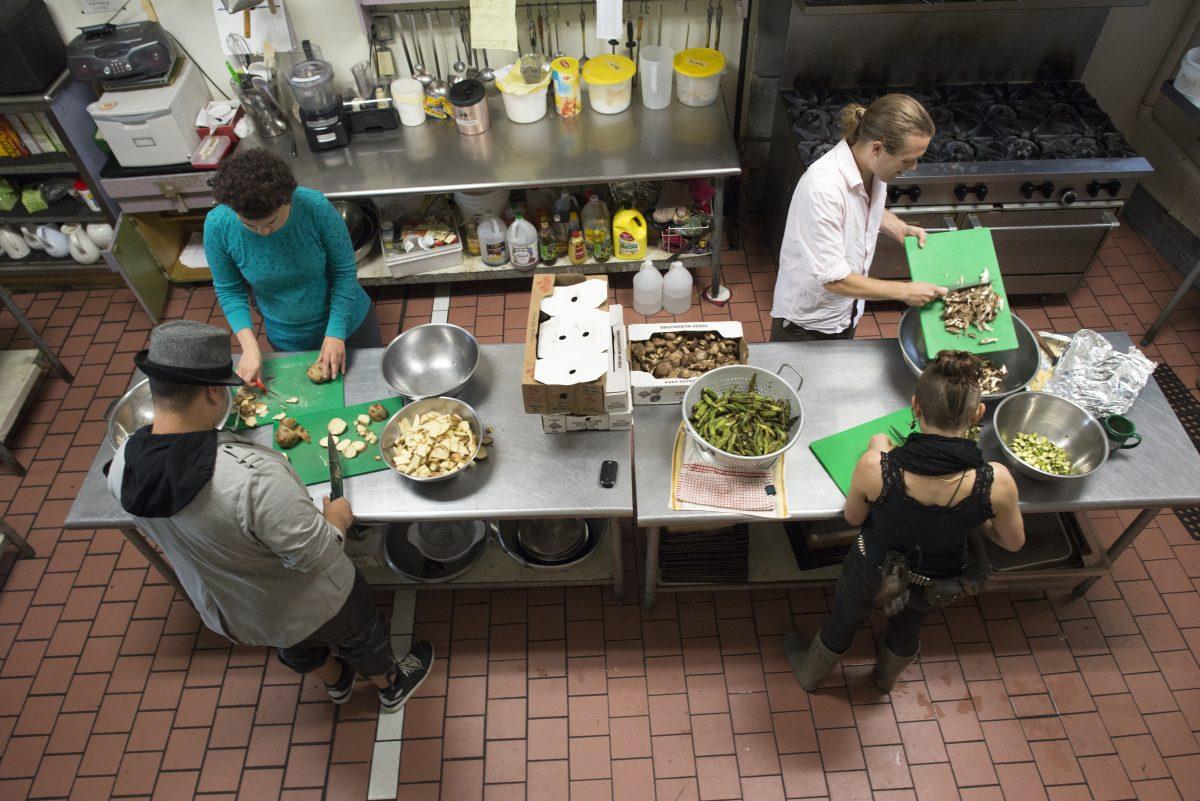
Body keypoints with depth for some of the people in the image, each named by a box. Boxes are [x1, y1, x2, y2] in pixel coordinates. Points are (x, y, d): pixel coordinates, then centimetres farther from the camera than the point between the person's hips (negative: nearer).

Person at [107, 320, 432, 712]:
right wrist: (336, 521, -14)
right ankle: (391, 686, 57)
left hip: (224, 609, 6)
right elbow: (317, 554, -34)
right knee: (360, 634, 28)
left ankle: (336, 682, 67)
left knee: (298, 648, 37)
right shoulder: (253, 476, -45)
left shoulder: (121, 466, -21)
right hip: (305, 607, -6)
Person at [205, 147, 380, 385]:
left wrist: (336, 333, -22)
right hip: (288, 339, 2)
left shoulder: (315, 206, -29)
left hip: (347, 321, -1)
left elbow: (344, 271, -18)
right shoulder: (218, 226, -22)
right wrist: (249, 346, -22)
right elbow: (229, 291, -9)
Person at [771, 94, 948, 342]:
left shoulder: (873, 166, -9)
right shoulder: (823, 187, -34)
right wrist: (905, 291, -22)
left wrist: (899, 228, -3)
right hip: (807, 322, -8)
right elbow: (834, 279, -31)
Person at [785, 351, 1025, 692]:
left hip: (872, 569, -2)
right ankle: (887, 676, 69)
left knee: (843, 622, 31)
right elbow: (1013, 542, -12)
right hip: (937, 585, 2)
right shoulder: (996, 482, -33)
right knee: (908, 623, 37)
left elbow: (853, 518, -13)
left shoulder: (875, 467, -37)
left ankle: (810, 672, 61)